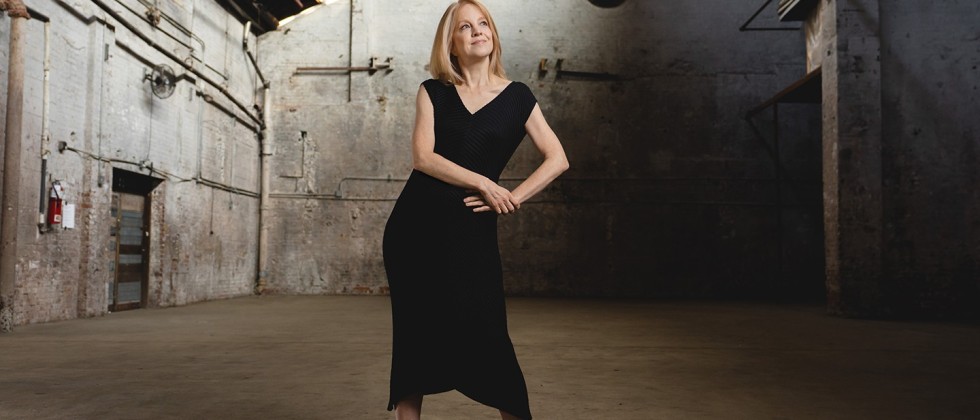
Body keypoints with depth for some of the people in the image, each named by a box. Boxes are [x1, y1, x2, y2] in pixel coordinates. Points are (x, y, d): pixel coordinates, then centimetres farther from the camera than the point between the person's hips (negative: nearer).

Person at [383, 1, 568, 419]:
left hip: (471, 229, -1)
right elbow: (422, 156, -6)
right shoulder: (432, 92, 7)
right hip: (414, 225, 1)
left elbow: (557, 160, 2)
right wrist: (484, 184, -13)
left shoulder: (516, 97, 7)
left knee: (485, 335, -5)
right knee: (413, 336, 5)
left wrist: (511, 199, -8)